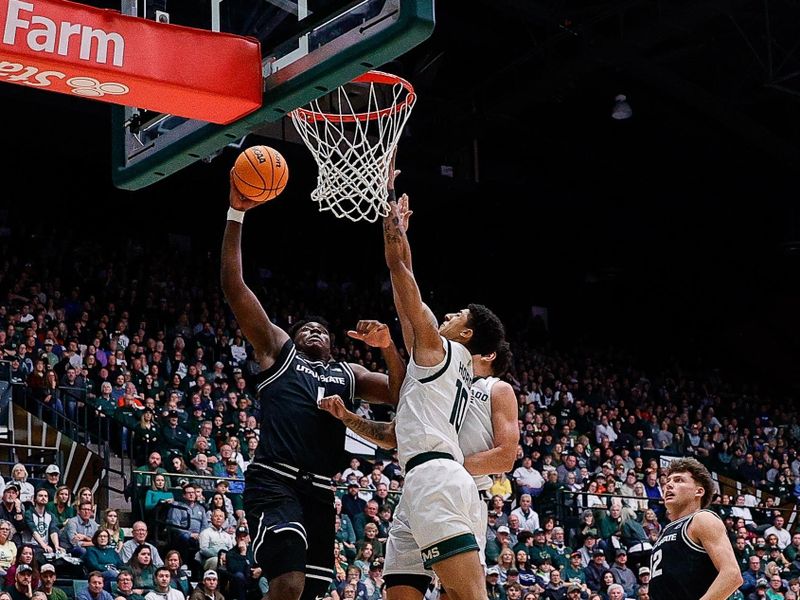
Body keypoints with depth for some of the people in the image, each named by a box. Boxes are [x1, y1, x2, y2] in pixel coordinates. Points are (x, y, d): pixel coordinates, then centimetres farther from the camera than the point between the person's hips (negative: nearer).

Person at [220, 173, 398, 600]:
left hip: (320, 491, 6)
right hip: (274, 483, -5)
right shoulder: (278, 350, 15)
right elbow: (233, 285, 7)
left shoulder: (348, 375, 27)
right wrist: (236, 214, 2)